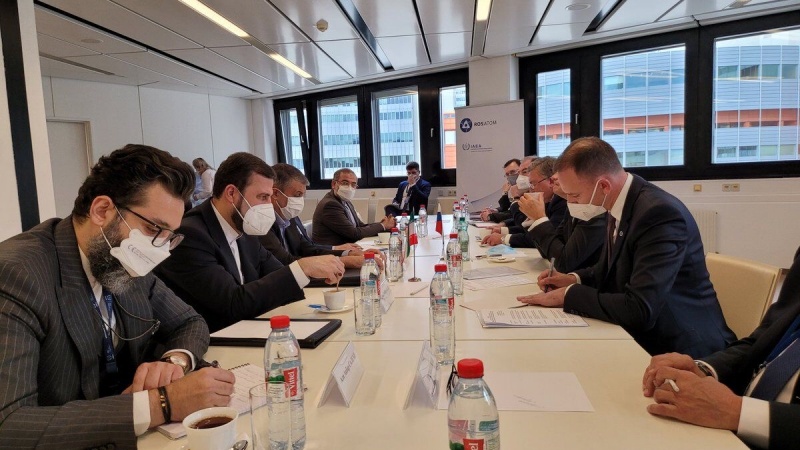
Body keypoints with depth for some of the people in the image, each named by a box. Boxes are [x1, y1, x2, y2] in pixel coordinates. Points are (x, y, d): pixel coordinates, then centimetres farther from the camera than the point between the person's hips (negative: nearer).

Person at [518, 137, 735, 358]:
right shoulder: (619, 204, 0)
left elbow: (639, 311, -32)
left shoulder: (660, 213, -26)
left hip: (680, 348, -7)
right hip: (643, 335, 7)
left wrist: (569, 294, -21)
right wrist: (575, 279, 0)